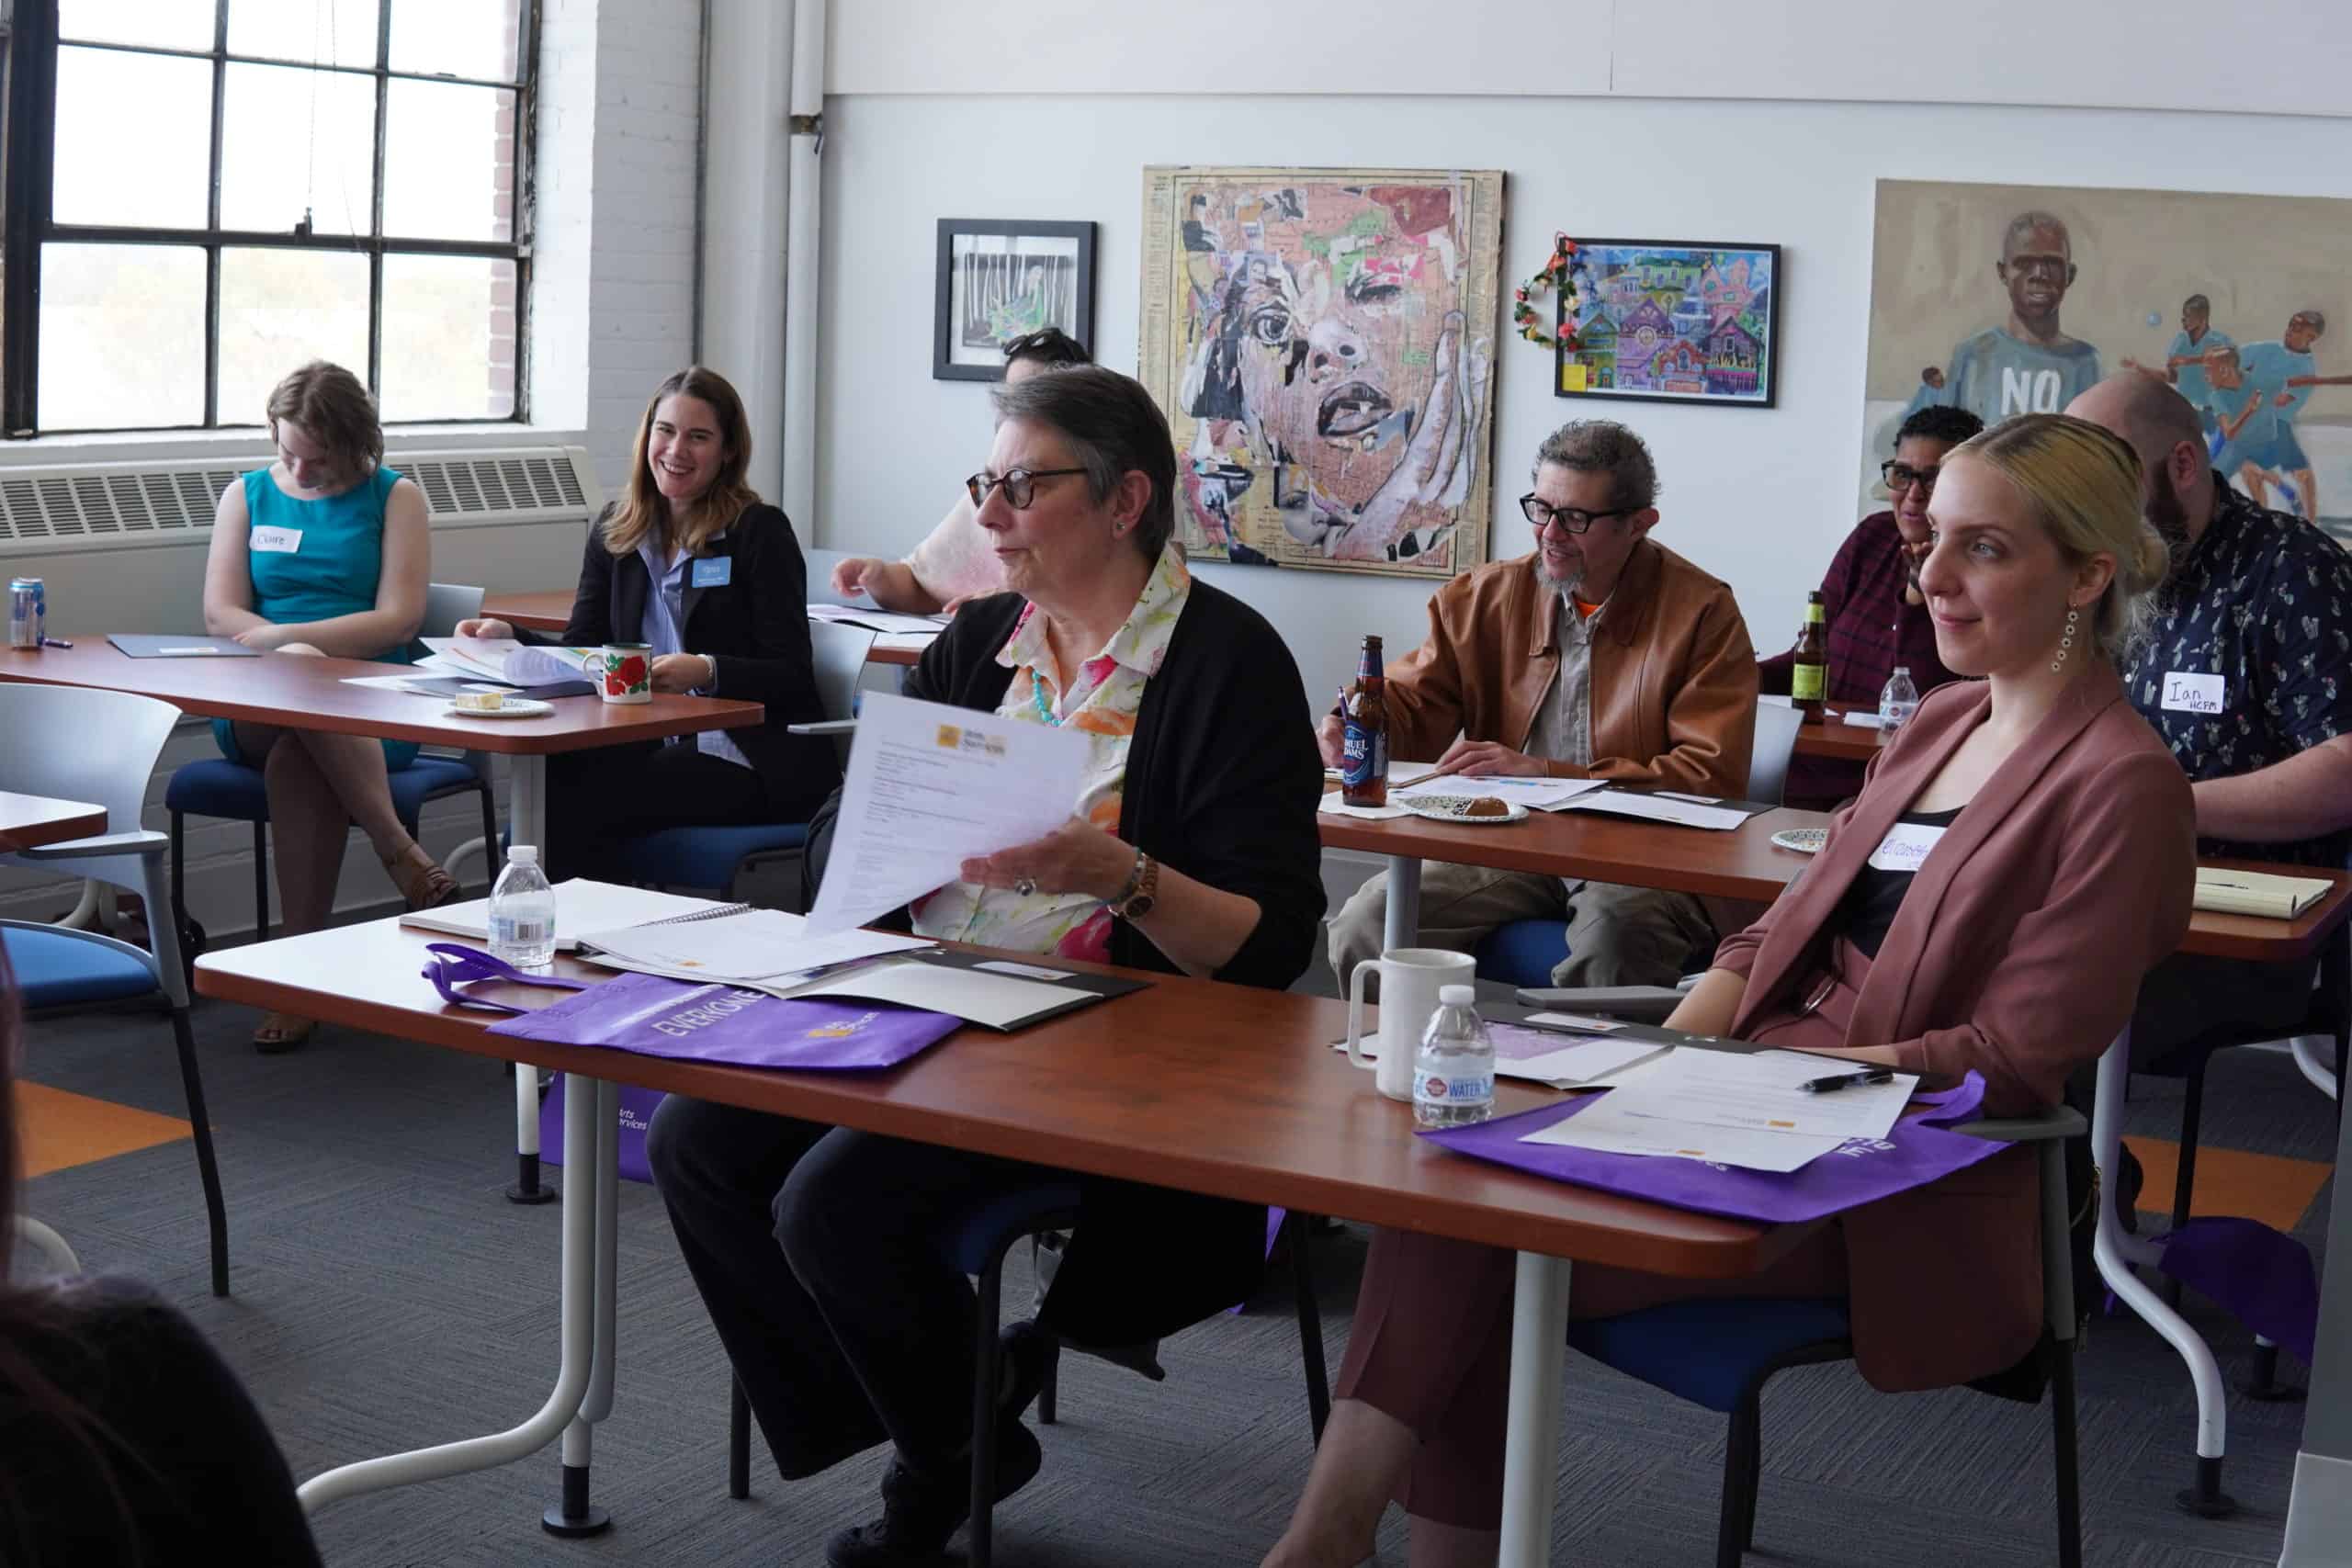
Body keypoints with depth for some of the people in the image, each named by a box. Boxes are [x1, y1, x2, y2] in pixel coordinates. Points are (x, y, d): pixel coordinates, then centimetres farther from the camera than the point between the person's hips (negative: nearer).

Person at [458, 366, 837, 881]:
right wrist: (509, 637, -8)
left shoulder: (760, 531, -3)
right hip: (653, 744, 5)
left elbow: (791, 675, -9)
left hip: (756, 760, -5)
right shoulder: (613, 532, 13)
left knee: (576, 800, -26)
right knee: (551, 777, -26)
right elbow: (582, 651, 10)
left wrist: (709, 671, -26)